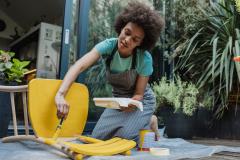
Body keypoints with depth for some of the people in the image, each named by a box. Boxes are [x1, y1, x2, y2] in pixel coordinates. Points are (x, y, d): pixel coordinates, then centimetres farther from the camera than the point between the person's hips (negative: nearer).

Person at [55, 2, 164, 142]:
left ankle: (149, 122, 10)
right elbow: (79, 66, -37)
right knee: (98, 138, -4)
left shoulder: (145, 59, -28)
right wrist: (61, 94, -51)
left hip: (140, 102, -3)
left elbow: (138, 95, -17)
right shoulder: (109, 45, -23)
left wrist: (128, 105, -39)